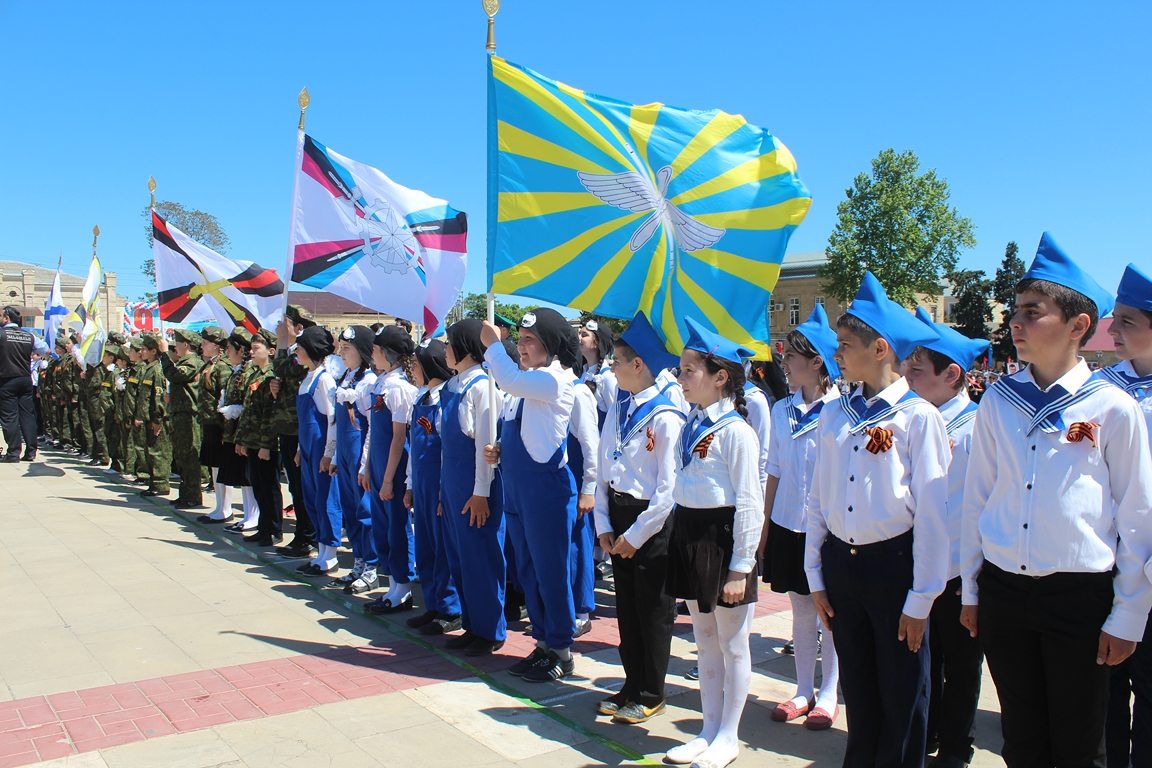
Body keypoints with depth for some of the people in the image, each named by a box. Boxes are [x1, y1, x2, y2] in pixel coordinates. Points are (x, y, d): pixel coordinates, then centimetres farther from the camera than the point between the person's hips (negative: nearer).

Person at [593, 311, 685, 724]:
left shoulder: (665, 417, -16)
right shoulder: (618, 409, 6)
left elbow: (668, 488, -17)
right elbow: (602, 468, 9)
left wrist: (637, 534, -15)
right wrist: (604, 524, 2)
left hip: (652, 521, -7)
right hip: (618, 516, 7)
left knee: (653, 612, 7)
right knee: (626, 607, 16)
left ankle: (651, 694, 22)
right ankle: (632, 684, 30)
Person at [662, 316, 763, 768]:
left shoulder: (735, 430, -16)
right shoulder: (691, 425, 8)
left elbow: (749, 503, -16)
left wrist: (741, 566, -15)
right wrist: (682, 541, 16)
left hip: (723, 538, -8)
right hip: (689, 535, 8)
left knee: (733, 645, 8)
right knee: (705, 642, 17)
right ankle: (709, 731, 31)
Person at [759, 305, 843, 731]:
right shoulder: (782, 410, 5)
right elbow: (774, 472, 10)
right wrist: (765, 526, 9)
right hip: (788, 524, 5)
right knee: (801, 610, 14)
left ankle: (828, 693, 23)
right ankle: (804, 690, 26)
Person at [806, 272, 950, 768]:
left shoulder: (918, 417, -10)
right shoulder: (834, 416, 5)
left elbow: (932, 513, -11)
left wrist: (920, 599, -10)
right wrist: (816, 576, 9)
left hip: (894, 563, -5)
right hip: (839, 562, 5)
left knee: (901, 698, 8)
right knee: (857, 690, 17)